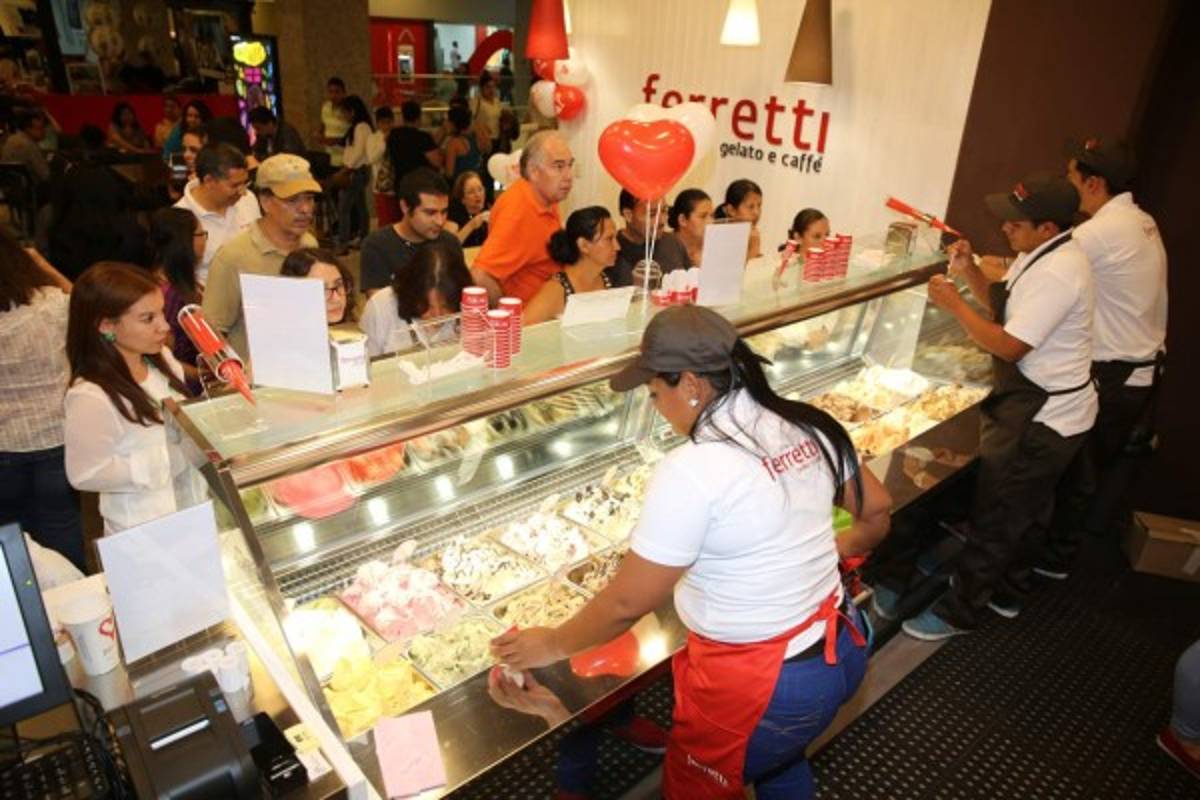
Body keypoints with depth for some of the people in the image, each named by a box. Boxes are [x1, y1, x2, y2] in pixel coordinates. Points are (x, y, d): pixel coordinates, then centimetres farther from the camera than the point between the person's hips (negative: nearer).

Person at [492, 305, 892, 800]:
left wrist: (551, 645, -2)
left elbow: (627, 603, -19)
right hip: (839, 649, 7)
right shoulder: (809, 427, -4)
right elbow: (877, 512, 11)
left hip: (760, 687, -7)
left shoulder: (692, 470, -26)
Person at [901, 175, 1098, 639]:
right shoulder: (1042, 253, 5)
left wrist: (954, 304, -20)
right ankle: (1008, 593, 40)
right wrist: (969, 270, -4)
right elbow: (1002, 305, 10)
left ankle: (959, 612, 13)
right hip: (1049, 410, 11)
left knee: (994, 518, 0)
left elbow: (1009, 346, -26)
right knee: (1027, 511, 22)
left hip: (1042, 418, -11)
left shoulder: (1055, 275, -27)